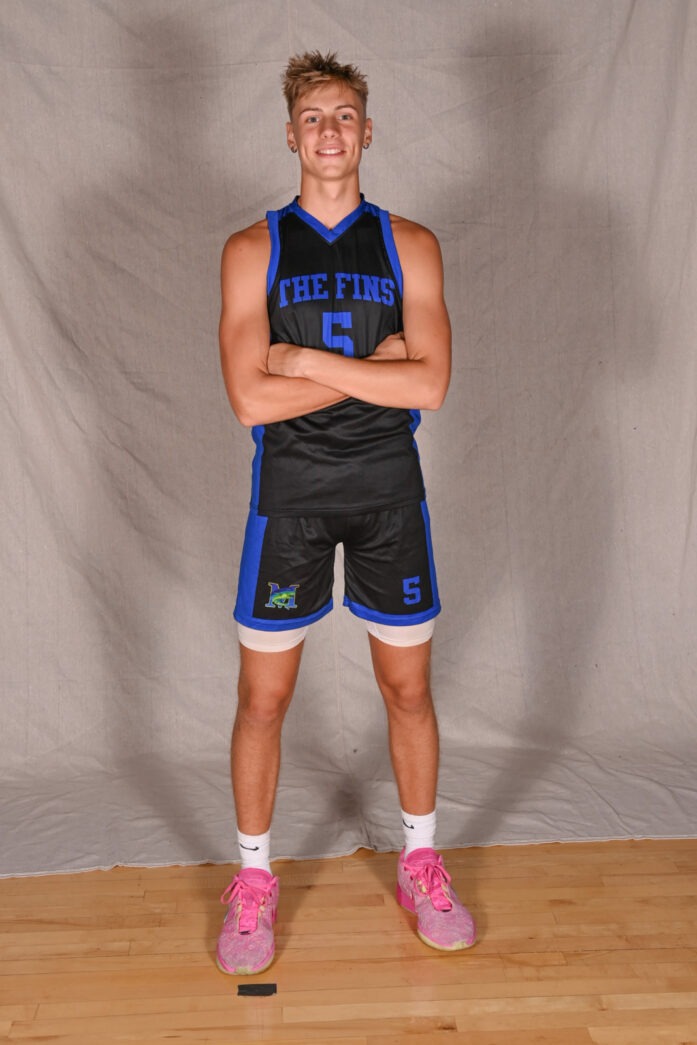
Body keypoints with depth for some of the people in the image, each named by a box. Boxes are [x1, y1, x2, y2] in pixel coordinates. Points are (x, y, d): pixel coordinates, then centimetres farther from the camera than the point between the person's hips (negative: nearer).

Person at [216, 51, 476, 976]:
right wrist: (372, 363, -11)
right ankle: (254, 878, 27)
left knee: (409, 689, 11)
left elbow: (429, 385, -9)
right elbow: (252, 399, -12)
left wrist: (312, 360, -13)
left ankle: (421, 864, 33)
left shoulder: (409, 245, 4)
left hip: (388, 487, 1)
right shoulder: (253, 250, 0)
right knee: (263, 698, 6)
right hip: (289, 490, -1)